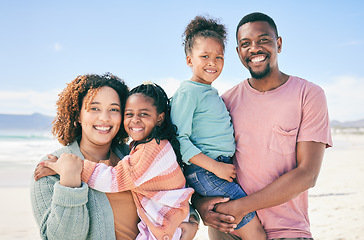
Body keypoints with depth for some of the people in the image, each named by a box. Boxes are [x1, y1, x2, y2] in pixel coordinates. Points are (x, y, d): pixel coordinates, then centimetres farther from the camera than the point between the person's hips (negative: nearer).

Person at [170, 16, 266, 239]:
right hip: (205, 172, -9)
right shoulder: (187, 92, -9)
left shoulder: (212, 93, 19)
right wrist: (215, 166, -19)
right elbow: (179, 139, -16)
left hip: (223, 167, 9)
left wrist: (224, 166, 14)